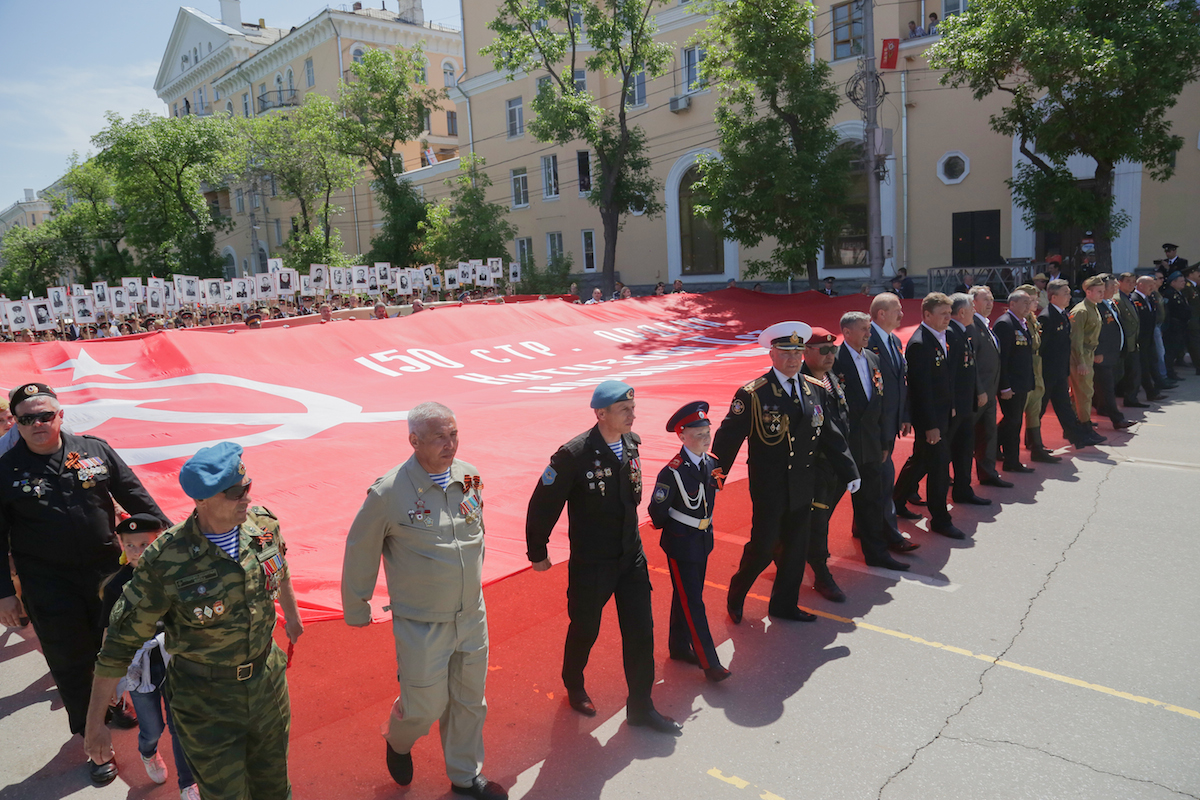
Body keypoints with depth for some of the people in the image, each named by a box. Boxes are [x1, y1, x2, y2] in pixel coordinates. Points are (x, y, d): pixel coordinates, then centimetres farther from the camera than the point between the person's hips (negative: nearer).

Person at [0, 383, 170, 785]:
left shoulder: (95, 450, -2)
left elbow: (134, 495, 4)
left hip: (106, 570, 2)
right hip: (48, 586, -2)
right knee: (71, 661, 7)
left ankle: (111, 705, 44)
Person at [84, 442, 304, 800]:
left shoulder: (263, 524, -12)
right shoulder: (166, 560, -24)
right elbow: (121, 641, -13)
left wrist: (292, 615, 28)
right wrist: (95, 721, -7)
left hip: (268, 681, 4)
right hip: (205, 700, -4)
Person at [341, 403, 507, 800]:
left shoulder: (469, 477, -3)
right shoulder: (388, 492, -19)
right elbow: (359, 553, -6)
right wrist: (356, 609, 4)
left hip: (472, 616, 5)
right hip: (422, 627, -5)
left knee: (470, 701, 17)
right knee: (424, 706, 10)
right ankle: (398, 742, 45)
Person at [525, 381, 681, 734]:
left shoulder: (631, 444, -3)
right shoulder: (574, 455, -22)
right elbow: (543, 504, -14)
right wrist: (538, 553, -5)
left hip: (631, 556, 5)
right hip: (591, 563, -5)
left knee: (641, 631, 9)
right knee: (585, 629, 15)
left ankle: (641, 707, 26)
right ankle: (574, 685, 45)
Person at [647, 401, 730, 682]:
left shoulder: (711, 463, -1)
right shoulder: (672, 472, -22)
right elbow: (656, 511, -14)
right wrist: (672, 531, 0)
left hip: (703, 540, 7)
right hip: (681, 545, -7)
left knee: (686, 598, 19)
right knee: (692, 604, -1)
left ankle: (679, 647, 34)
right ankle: (709, 662, 5)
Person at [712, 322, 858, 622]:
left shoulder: (817, 390, 4)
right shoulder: (752, 394, -13)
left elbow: (830, 435, 11)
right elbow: (728, 439, -12)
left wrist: (849, 472, 10)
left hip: (803, 486, 6)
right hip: (769, 488, -5)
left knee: (796, 549, 14)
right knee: (763, 548, 2)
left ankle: (784, 605, 32)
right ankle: (736, 595, 28)